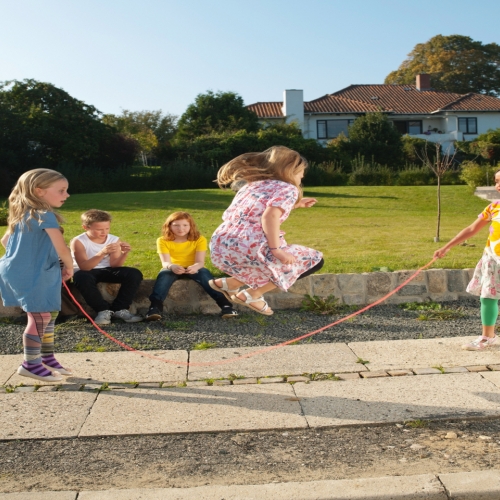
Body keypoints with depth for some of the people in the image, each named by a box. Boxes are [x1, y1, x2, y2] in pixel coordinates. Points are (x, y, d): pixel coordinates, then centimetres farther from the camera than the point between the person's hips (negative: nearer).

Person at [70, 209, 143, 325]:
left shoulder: (114, 240, -7)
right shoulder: (78, 241, -18)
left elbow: (114, 265, -12)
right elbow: (84, 267, -30)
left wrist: (124, 254, -32)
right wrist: (102, 253, -45)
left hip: (106, 271, 4)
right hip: (87, 272, -3)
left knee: (135, 274, -19)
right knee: (81, 277, -40)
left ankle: (120, 309, -14)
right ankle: (103, 310, -23)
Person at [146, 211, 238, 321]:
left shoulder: (199, 239, -10)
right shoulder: (163, 241, -10)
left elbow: (200, 262, -20)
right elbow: (165, 262, -21)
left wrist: (195, 267, -46)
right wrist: (171, 266, -47)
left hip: (193, 269, 0)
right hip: (173, 269, 0)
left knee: (204, 273, -33)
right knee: (164, 274, -33)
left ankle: (224, 304, -43)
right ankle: (155, 306, -48)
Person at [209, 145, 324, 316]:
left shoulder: (252, 184, 25)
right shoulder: (288, 188, 2)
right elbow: (270, 215, -16)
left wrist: (295, 205, 35)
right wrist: (276, 249, -13)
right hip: (247, 249, -8)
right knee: (315, 260, 9)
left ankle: (229, 283, 17)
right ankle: (252, 294, 3)